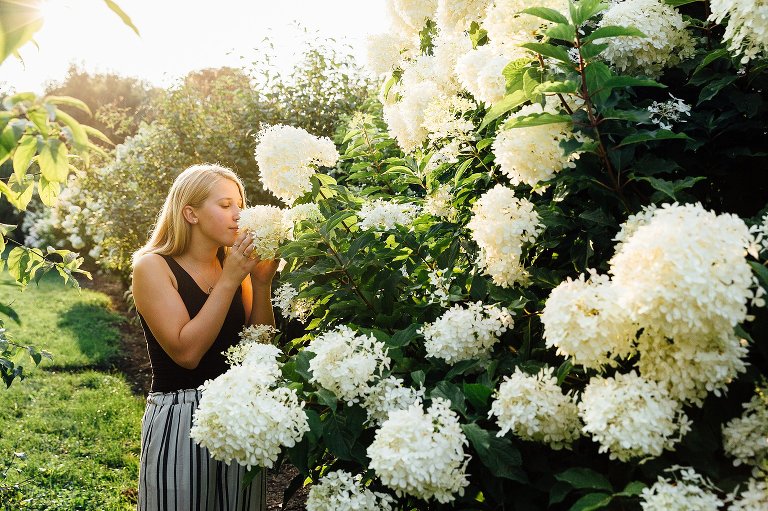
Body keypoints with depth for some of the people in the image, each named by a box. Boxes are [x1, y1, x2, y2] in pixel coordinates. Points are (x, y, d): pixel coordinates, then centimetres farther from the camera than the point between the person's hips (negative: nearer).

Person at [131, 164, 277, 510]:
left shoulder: (234, 263, 3)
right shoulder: (153, 266, -10)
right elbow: (187, 351, -21)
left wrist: (261, 283, -10)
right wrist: (229, 281, -21)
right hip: (180, 418, -4)